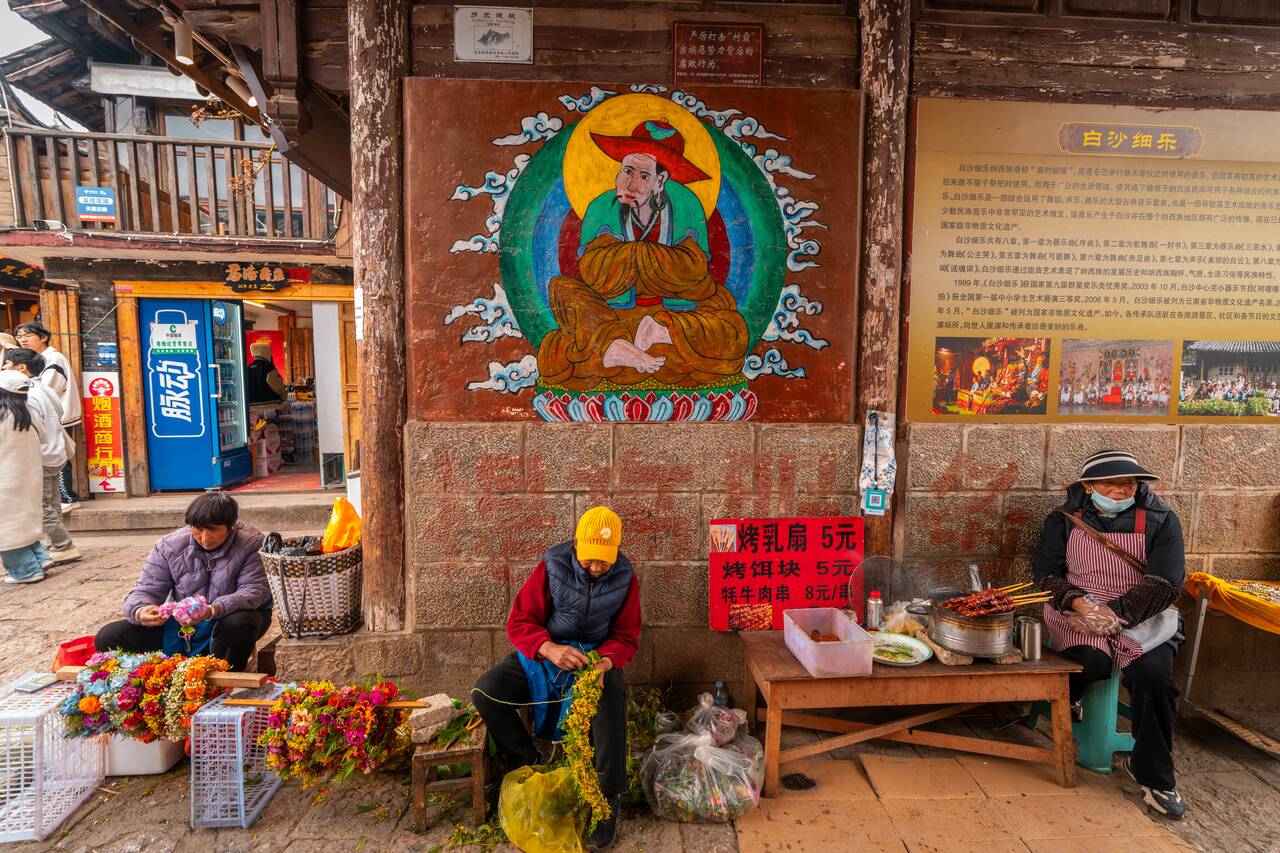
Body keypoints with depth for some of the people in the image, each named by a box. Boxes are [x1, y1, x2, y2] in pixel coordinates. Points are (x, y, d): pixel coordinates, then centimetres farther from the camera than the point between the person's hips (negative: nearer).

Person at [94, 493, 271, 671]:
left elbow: (255, 590, -26)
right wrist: (140, 611, -31)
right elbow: (147, 590, -6)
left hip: (230, 615, -4)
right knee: (107, 637, -7)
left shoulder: (252, 544, -18)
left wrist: (215, 610, -44)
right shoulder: (169, 546, -8)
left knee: (237, 625, -40)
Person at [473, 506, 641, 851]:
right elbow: (519, 622, -13)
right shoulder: (552, 567, -13)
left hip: (594, 658, -1)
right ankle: (528, 764, 6)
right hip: (542, 655, 2)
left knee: (611, 698, -34)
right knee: (484, 692, -18)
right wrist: (549, 649, -35)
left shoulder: (625, 578, -8)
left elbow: (625, 638, -2)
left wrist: (606, 661, -27)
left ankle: (608, 797, -16)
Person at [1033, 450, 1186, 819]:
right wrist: (1079, 603, -19)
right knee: (1093, 662, -29)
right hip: (1078, 612, 0)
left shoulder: (1160, 521, 1)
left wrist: (1116, 613, -21)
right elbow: (1046, 573, 1)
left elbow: (1165, 582, -8)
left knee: (1153, 675, -24)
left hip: (1141, 615, 1)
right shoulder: (1063, 521, 3)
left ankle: (1152, 774, -2)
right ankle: (1068, 696, 11)